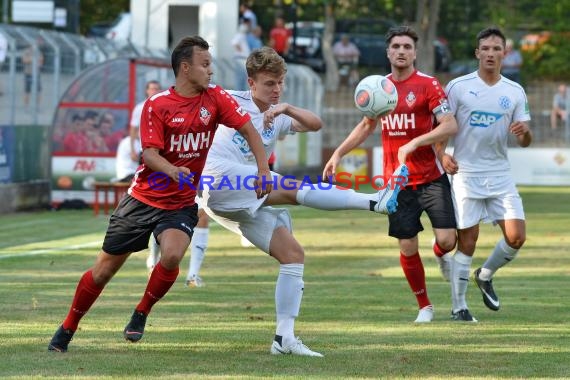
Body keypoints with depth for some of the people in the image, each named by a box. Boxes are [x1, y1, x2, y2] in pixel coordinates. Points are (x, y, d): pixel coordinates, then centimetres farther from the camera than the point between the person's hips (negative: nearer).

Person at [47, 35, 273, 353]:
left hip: (182, 204, 1)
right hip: (144, 198, -1)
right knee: (104, 269, 3)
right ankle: (67, 329, 22)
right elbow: (150, 153, -16)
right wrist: (172, 171, -36)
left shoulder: (215, 98, -3)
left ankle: (141, 315, -4)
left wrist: (263, 170, -15)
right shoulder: (157, 105, -9)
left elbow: (248, 128, -2)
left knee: (172, 256, -29)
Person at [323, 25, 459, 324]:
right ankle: (424, 307, 17)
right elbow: (366, 126, 23)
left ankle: (441, 254, 27)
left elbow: (450, 126, -16)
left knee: (447, 239, -12)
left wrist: (414, 144, -24)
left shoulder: (428, 85, -8)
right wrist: (339, 154, 17)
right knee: (407, 248, -1)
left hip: (431, 178, -3)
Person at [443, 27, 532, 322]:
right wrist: (442, 155, -14)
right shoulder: (458, 87, -4)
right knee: (467, 242, -3)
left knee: (516, 237, -7)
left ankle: (486, 275, 21)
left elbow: (525, 142, 6)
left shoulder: (515, 92, 5)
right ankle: (458, 307, 9)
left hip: (500, 175, 3)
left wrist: (524, 133, -17)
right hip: (466, 174, -3)